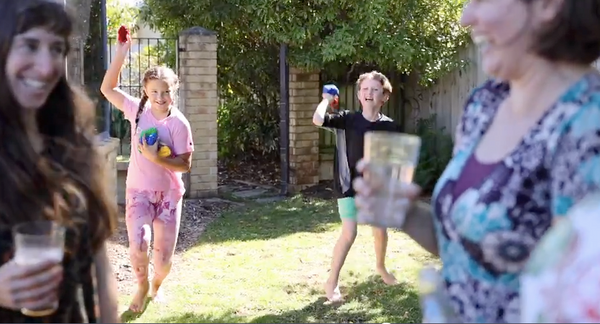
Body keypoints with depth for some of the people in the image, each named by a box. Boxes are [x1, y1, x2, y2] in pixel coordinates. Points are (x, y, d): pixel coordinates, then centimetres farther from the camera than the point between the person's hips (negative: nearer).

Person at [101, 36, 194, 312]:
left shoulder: (179, 123, -12)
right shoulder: (137, 110, -5)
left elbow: (184, 165, -11)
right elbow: (107, 88, -5)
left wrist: (156, 158, -26)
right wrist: (122, 52, -13)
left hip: (168, 194, -1)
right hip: (138, 191, 1)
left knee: (163, 259, 6)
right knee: (138, 245, -22)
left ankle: (156, 285, 43)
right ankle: (142, 286, 11)